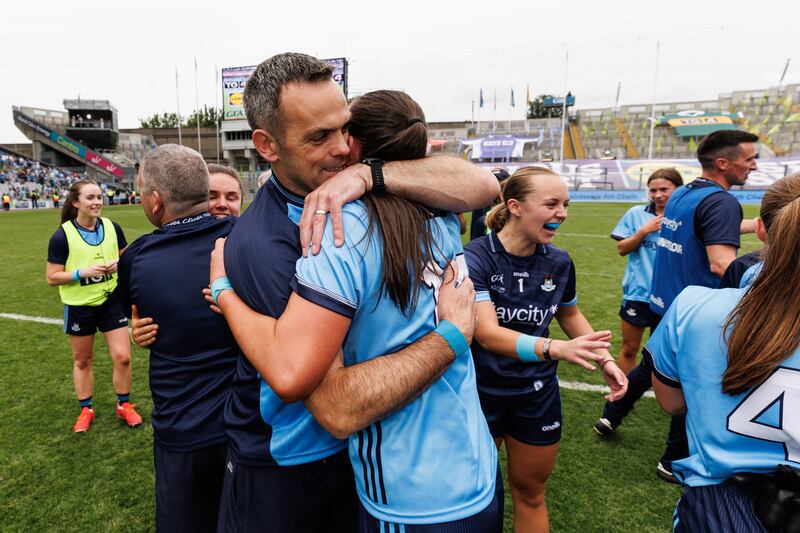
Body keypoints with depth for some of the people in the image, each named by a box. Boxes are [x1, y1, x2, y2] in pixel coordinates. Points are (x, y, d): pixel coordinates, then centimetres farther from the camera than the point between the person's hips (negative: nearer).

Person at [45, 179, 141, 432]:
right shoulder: (62, 235, -14)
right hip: (79, 306, -1)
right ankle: (86, 409, 34)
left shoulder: (112, 227, -5)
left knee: (122, 357, 1)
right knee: (82, 360, 15)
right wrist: (83, 272, -26)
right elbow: (52, 278, -11)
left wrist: (118, 264, -13)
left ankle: (124, 405, 22)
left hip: (111, 301, 2)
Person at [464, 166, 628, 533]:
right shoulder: (476, 258, -21)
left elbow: (570, 314, 14)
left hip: (537, 395, 4)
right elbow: (487, 334, -32)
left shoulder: (559, 262, -5)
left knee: (530, 491, 22)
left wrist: (604, 359, 1)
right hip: (480, 392, -4)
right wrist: (555, 348, -46)